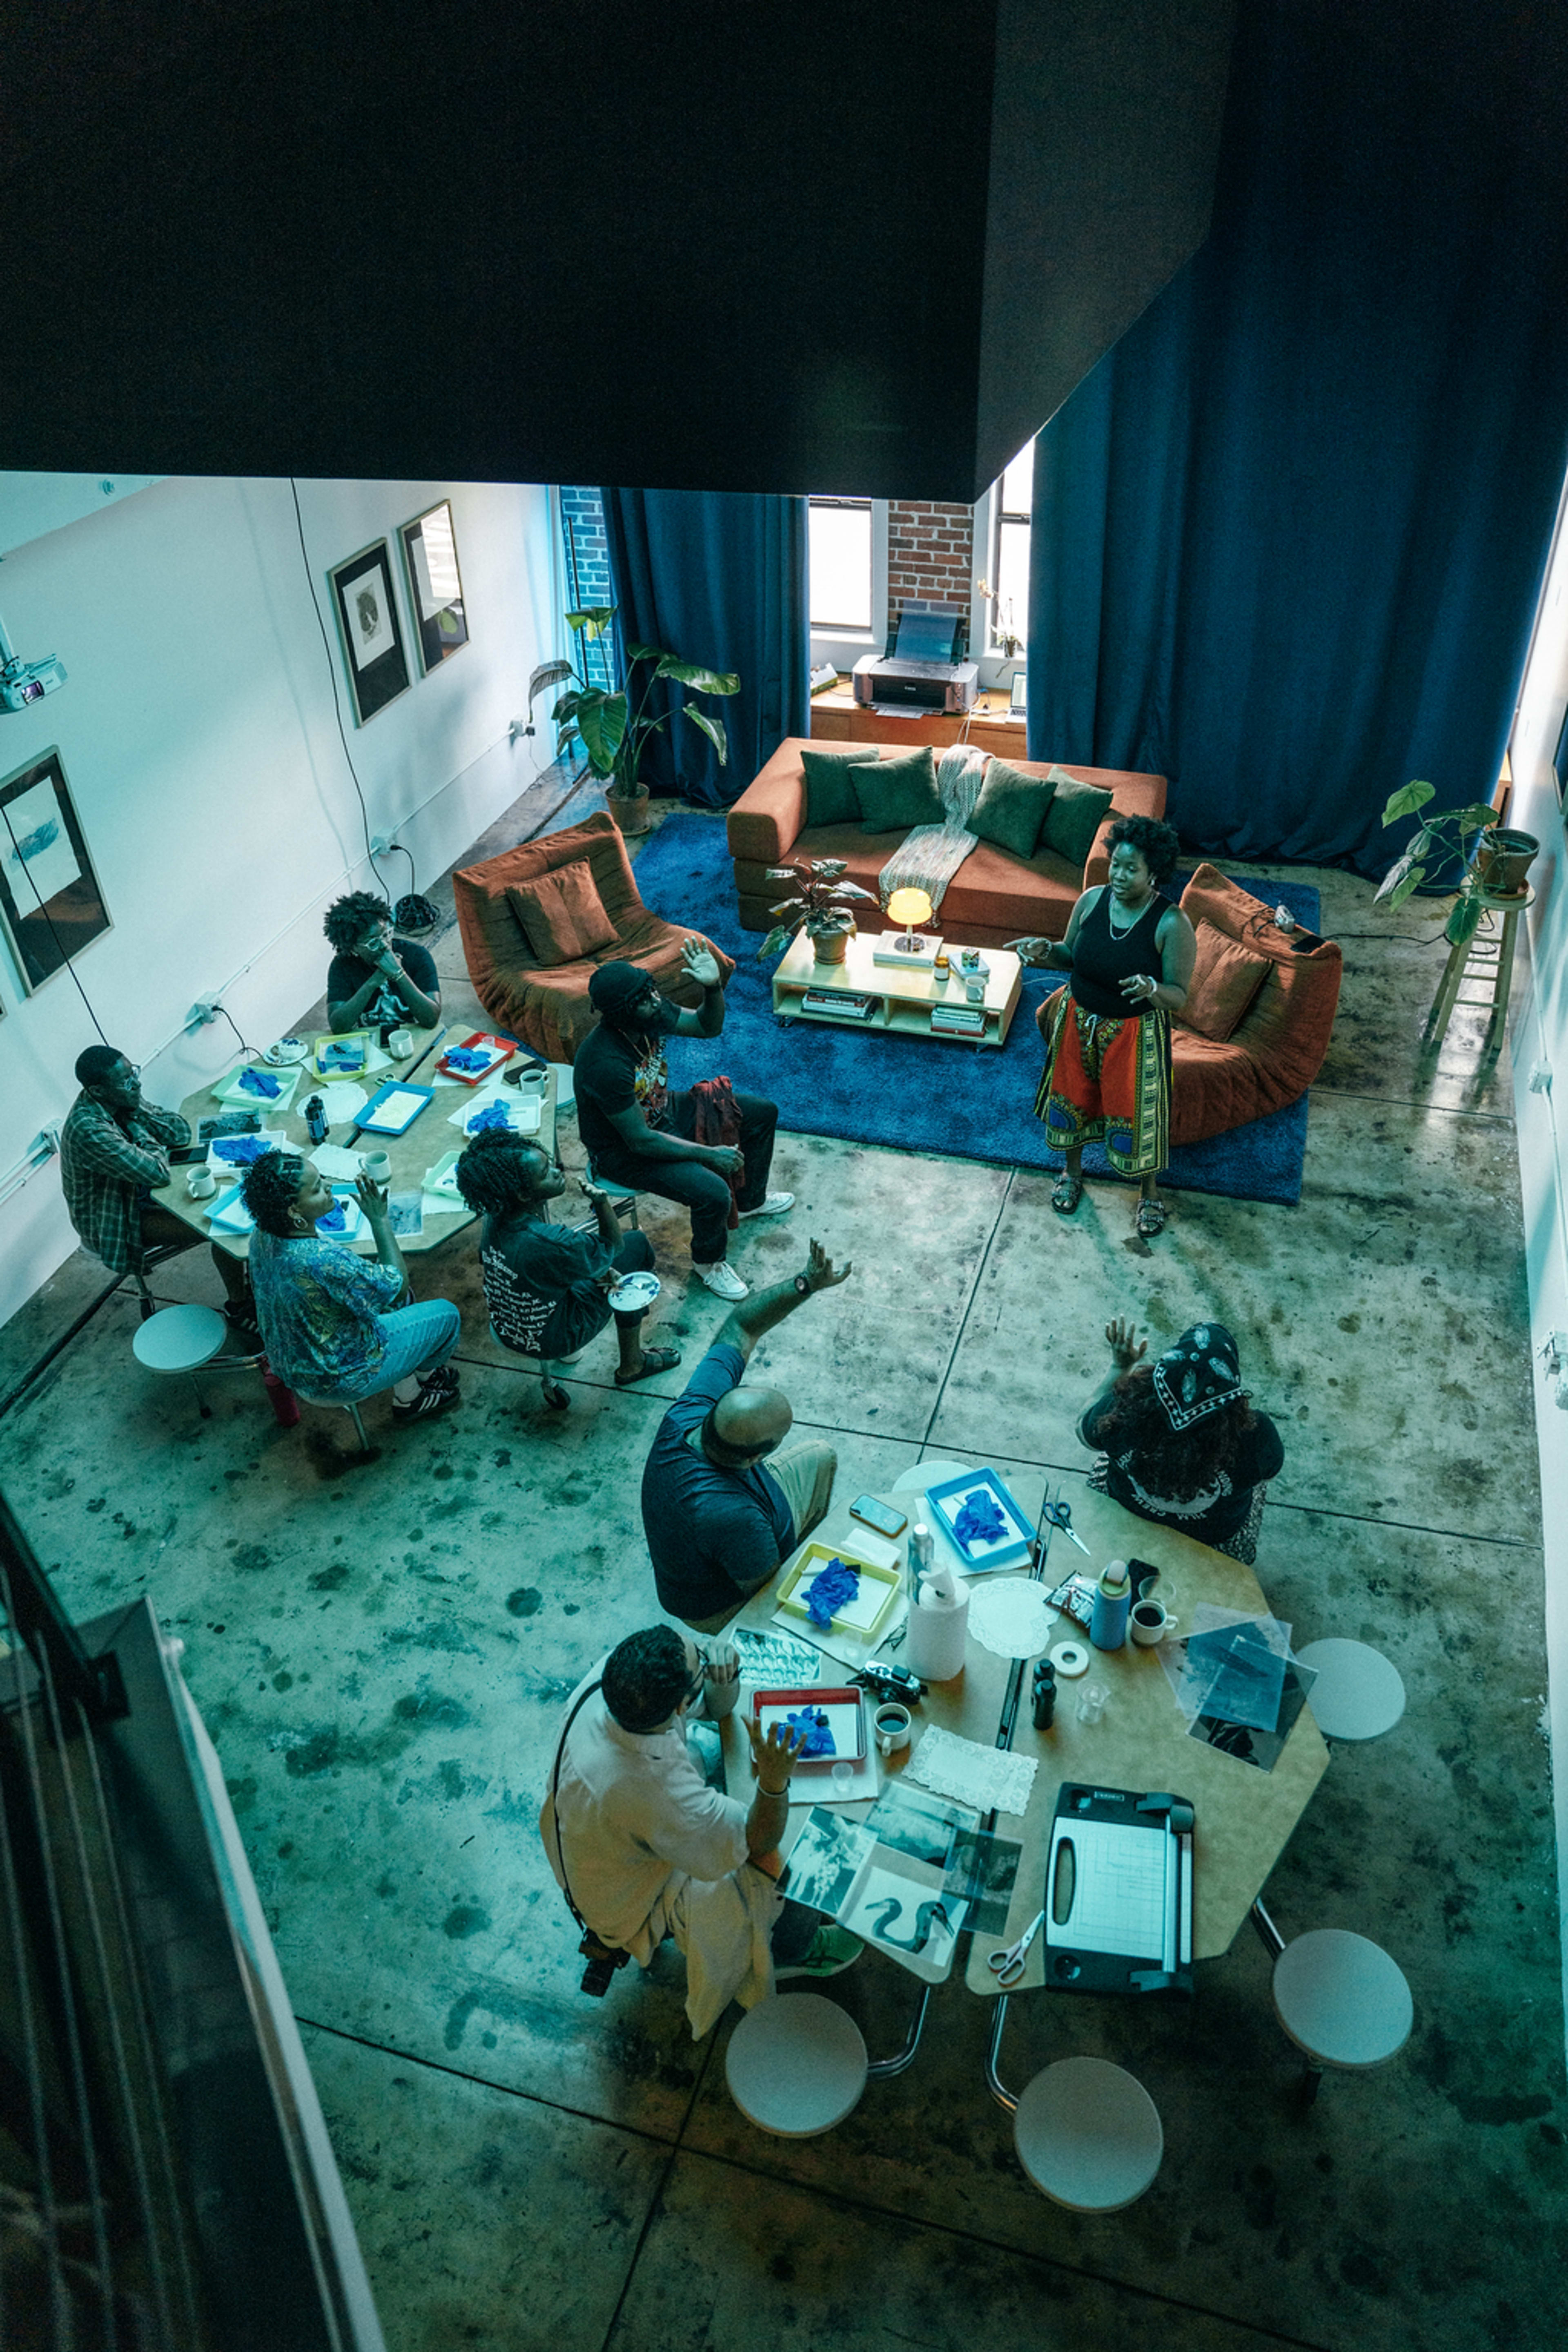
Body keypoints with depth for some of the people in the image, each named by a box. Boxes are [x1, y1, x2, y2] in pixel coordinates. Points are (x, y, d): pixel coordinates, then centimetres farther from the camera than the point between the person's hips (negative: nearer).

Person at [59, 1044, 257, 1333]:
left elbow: (181, 1134, -3)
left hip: (140, 1191, 8)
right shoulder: (87, 1129, -33)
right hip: (114, 1222, -8)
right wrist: (154, 1145, -12)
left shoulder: (122, 1102, -7)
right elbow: (158, 1173, -32)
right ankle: (238, 1308, 0)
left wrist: (138, 1112, -17)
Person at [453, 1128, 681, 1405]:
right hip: (549, 1341, -7)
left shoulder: (495, 1219, -15)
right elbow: (614, 1246, -17)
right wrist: (602, 1201, -34)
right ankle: (631, 1364, 21)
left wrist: (597, 1272, -1)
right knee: (636, 1247, 5)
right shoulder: (549, 1243, -37)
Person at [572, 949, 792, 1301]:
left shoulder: (652, 1012, -16)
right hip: (624, 1150, -9)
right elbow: (641, 1141, -31)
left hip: (663, 1112, 9)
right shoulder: (606, 1064, -38)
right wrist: (710, 1154, -24)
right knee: (713, 1193, -28)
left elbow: (708, 1027, 0)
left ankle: (751, 1199, 35)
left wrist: (713, 987, -22)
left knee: (762, 1113, 11)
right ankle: (709, 1262, 6)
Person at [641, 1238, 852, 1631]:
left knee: (819, 1457, 16)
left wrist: (806, 1283, -25)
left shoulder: (690, 1415, -29)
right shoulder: (732, 1517, -48)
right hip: (722, 1611, -6)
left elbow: (739, 1329, -16)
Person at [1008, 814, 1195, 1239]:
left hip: (1135, 1034, -4)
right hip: (1079, 1023, 4)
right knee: (1072, 1097, 22)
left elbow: (1179, 996, -17)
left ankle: (1149, 1194, 37)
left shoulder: (1172, 925, -23)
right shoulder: (1093, 900, -10)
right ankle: (1073, 1171, 50)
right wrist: (1046, 951, -17)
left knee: (1136, 1112, 11)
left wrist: (1151, 990, -40)